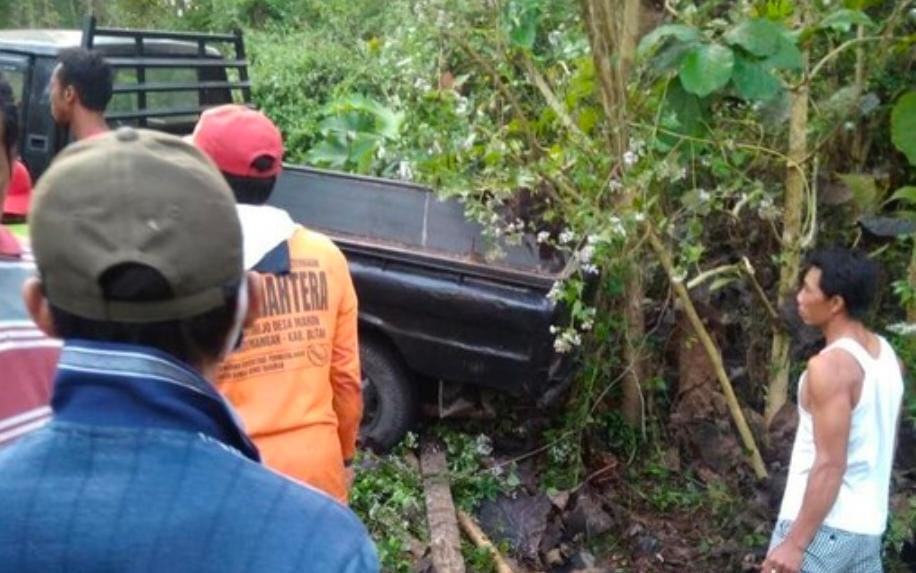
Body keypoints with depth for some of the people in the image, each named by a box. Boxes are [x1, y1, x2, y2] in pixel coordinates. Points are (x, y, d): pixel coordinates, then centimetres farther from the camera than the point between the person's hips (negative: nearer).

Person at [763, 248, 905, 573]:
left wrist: (795, 542, -20)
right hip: (867, 526, 9)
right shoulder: (886, 356, 6)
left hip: (823, 527, -8)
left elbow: (830, 465, -23)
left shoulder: (830, 366, -21)